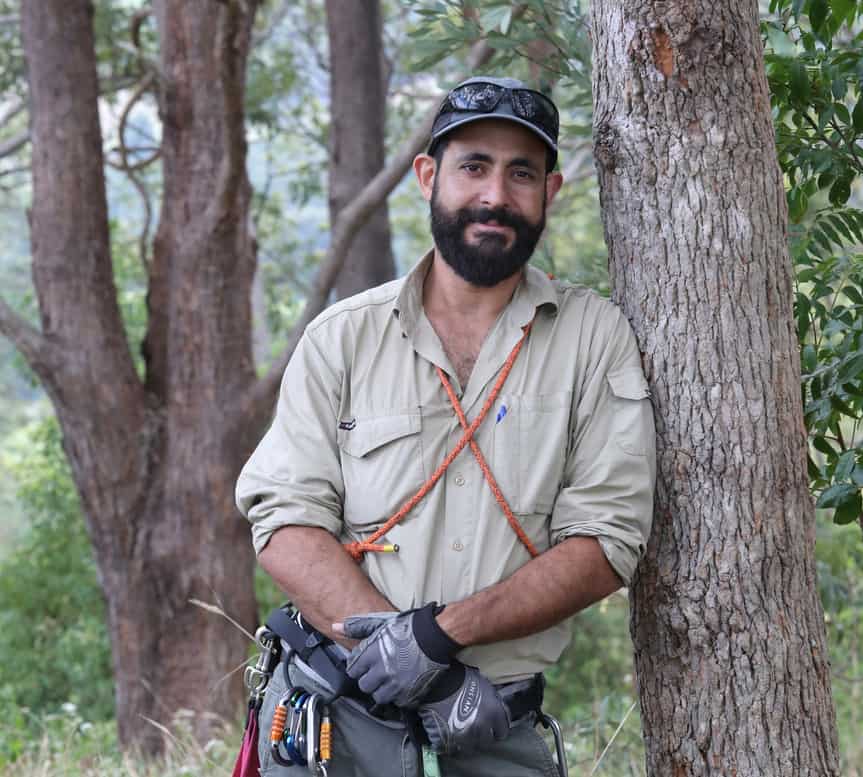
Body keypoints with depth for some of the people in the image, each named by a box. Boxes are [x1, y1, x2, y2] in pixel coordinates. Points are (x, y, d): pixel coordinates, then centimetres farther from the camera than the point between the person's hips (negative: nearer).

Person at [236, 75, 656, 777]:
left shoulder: (595, 338, 0)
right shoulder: (344, 337, 2)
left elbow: (605, 543, -8)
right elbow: (287, 524, -6)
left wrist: (439, 632, -19)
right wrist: (408, 660, -19)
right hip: (335, 719, 1)